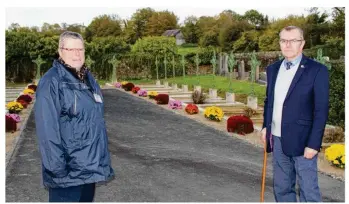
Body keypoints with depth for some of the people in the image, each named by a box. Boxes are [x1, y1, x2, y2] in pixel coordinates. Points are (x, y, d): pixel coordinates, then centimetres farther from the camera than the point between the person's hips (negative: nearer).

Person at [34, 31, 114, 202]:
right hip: (67, 172, -8)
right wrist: (57, 168, -21)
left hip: (89, 167, 8)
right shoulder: (51, 82, -14)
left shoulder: (89, 79, 11)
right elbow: (48, 129, -19)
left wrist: (103, 159, 16)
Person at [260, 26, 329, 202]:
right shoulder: (273, 69, 9)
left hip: (302, 141, -5)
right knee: (281, 188, 16)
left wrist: (313, 143, -15)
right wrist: (265, 126, 8)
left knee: (308, 190, 2)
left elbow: (321, 110, -11)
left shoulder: (317, 70, -9)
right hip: (277, 140, 6)